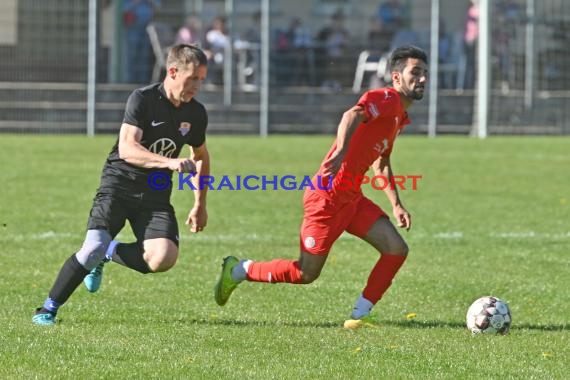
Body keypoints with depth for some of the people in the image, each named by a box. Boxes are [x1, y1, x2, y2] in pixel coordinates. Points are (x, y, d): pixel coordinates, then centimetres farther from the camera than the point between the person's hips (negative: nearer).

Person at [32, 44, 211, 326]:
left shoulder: (196, 113, 3)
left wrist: (200, 205, 22)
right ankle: (48, 309, -4)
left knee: (163, 258, -21)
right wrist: (169, 162, -39)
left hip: (156, 194, 4)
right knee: (94, 247, -22)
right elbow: (127, 149, -26)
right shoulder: (142, 99, -13)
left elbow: (201, 156, 23)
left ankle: (110, 253, 9)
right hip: (119, 183, -4)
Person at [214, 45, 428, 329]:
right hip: (328, 197, -9)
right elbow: (352, 116, -36)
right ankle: (238, 271, 19)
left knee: (397, 249, -6)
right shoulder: (386, 99, -13)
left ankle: (359, 316, 1)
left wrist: (396, 205, 24)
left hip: (352, 198, 9)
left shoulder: (400, 117, 17)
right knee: (305, 273, -3)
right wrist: (341, 152, -53)